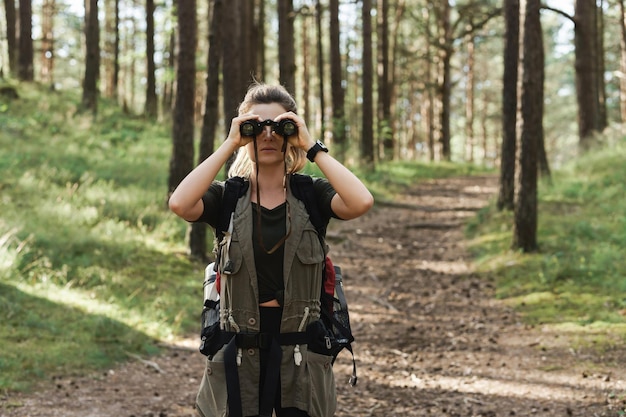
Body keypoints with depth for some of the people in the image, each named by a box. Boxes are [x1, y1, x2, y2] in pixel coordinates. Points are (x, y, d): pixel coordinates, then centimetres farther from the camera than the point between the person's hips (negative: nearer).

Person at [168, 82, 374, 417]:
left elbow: (361, 202, -19)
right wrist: (229, 145, -13)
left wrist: (312, 148, -13)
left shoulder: (311, 194, 2)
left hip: (301, 345, 0)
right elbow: (180, 204, -19)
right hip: (241, 349, 0)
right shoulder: (227, 196, 2)